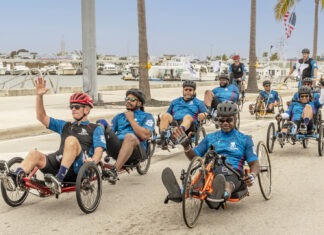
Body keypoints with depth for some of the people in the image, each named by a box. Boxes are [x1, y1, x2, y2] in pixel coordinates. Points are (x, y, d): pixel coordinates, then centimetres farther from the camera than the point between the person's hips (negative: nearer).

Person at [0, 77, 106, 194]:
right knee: (35, 154, -22)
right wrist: (39, 96, 11)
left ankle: (58, 179, -45)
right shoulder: (65, 126, 31)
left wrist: (93, 161, -22)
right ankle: (16, 177, -48)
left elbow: (99, 150, 1)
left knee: (72, 140, -33)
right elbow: (42, 118, 25)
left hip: (78, 168, -5)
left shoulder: (95, 129, 17)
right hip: (58, 163, 5)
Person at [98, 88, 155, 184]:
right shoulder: (119, 116, 29)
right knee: (101, 124, -17)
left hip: (136, 150, -3)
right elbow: (109, 130, 13)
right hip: (117, 146, 4)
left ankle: (114, 170, -47)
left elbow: (145, 135, -4)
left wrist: (131, 119, 2)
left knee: (130, 136, -39)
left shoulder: (147, 116, 16)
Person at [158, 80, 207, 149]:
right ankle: (163, 137, -51)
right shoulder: (175, 101, 35)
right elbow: (168, 113, 31)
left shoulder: (198, 102, 28)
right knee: (165, 115, -29)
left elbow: (205, 114, 15)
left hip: (189, 125, -2)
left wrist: (203, 115, -9)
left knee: (188, 116, -36)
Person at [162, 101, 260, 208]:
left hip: (233, 173, -2)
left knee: (228, 184, -42)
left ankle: (222, 194, -77)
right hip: (212, 172, 2)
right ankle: (179, 193, -66)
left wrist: (252, 175, -13)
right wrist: (186, 146, 1)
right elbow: (194, 157, 22)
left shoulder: (244, 139, 19)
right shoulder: (210, 138, 25)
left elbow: (254, 163, 10)